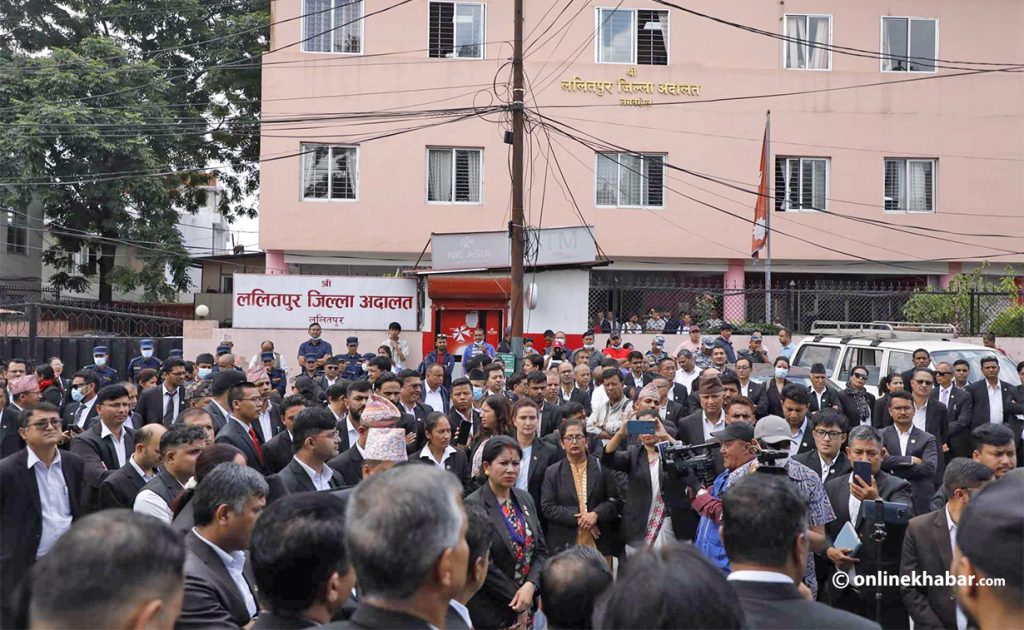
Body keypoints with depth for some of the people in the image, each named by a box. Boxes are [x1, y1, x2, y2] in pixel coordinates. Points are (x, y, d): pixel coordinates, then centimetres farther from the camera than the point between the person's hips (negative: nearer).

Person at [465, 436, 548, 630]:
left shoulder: (525, 499, 6)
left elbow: (541, 549, 6)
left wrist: (530, 586, -11)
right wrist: (517, 602, -11)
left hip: (527, 607, 6)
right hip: (491, 612, -5)